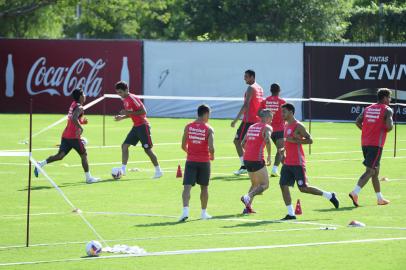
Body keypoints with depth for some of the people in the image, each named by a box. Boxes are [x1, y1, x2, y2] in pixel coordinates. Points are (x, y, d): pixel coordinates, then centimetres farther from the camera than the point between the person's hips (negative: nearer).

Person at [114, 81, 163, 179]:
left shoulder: (133, 98, -18)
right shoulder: (125, 100, 10)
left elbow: (143, 111, -22)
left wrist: (128, 113, -24)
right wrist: (122, 117, 8)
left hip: (142, 126, -9)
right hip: (136, 126, 9)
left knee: (147, 149, -4)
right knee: (124, 146, 1)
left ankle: (158, 171, 5)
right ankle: (123, 169, 3)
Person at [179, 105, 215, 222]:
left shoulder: (188, 127, 0)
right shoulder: (209, 129, -7)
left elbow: (183, 146, 2)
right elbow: (211, 147, -16)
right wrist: (212, 155, 6)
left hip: (191, 161, 1)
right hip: (204, 161, -1)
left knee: (187, 186, -6)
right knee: (204, 187, 16)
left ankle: (185, 210, -25)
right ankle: (204, 212, 25)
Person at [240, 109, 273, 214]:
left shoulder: (251, 127, 20)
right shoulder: (267, 127, -1)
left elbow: (243, 143, 20)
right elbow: (267, 140, -21)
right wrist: (269, 156, -13)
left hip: (246, 159, 7)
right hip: (257, 160, -7)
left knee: (255, 184, 22)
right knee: (264, 185, 2)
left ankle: (248, 207, 10)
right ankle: (247, 197, -19)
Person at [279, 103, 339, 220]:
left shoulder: (298, 126, -11)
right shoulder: (286, 126, 15)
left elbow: (310, 140, -15)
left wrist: (294, 140, -21)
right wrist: (284, 150, 13)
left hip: (297, 163, -8)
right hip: (287, 162, 8)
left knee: (303, 188, -6)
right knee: (283, 185, -2)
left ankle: (330, 196, 11)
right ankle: (290, 214, 1)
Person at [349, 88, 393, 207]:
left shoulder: (368, 109, 15)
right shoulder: (387, 110, -3)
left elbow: (358, 122, 7)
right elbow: (389, 126, -17)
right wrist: (389, 128, 5)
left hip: (365, 142, 7)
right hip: (376, 144, -7)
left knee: (375, 170, 16)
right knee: (370, 170, -10)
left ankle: (380, 198, 21)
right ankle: (355, 192, -26)